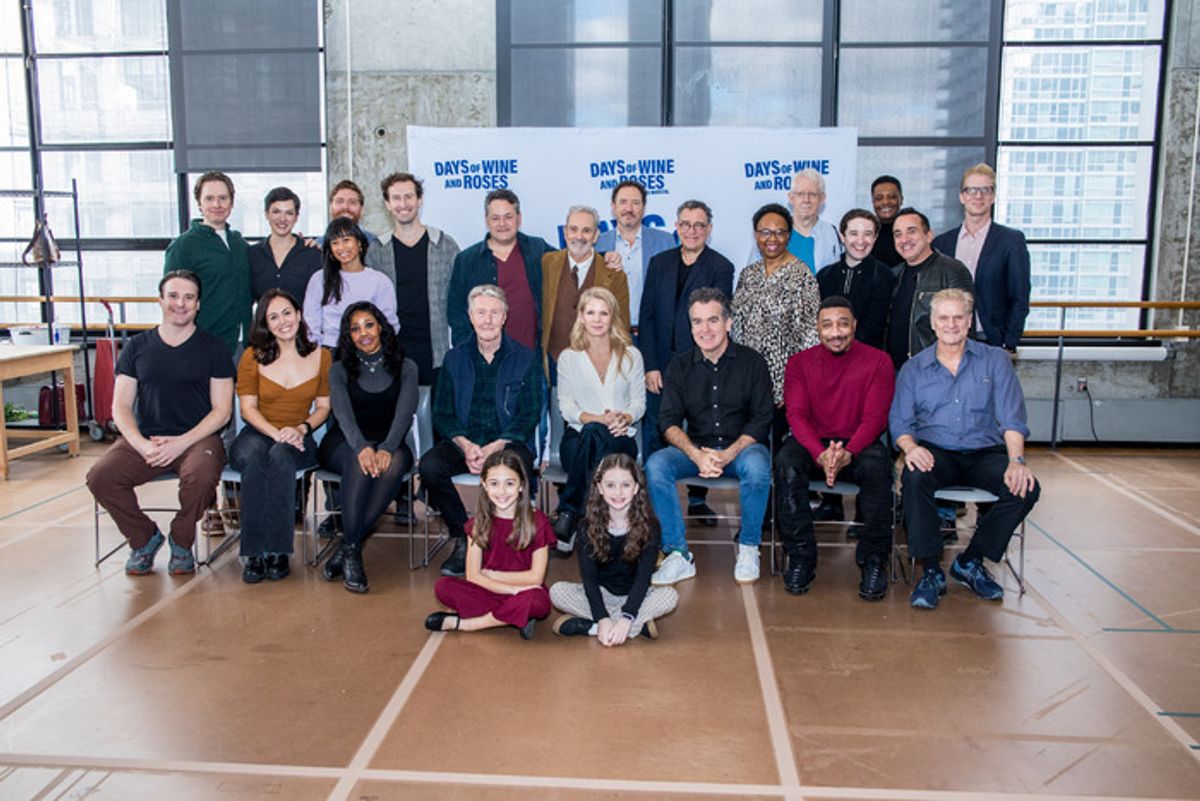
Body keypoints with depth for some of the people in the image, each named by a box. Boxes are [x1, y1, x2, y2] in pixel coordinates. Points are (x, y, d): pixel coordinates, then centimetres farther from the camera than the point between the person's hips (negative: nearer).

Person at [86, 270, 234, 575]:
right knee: (100, 477, -23)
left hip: (197, 437, -2)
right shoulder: (138, 347, 13)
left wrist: (182, 442, -14)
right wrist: (141, 444, -11)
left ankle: (182, 542, -3)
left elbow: (222, 410, 0)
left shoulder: (213, 349, 6)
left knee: (200, 477, -34)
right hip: (144, 438, 3)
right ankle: (144, 538, 4)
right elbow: (121, 406, 8)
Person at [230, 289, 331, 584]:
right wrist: (277, 433, -17)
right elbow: (248, 408, 0)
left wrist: (301, 429, -12)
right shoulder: (253, 357, 5)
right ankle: (254, 554, -35)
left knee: (280, 456, -37)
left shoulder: (320, 356, 8)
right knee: (252, 455, -37)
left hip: (298, 439, 0)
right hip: (257, 434, 0)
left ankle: (277, 551, -34)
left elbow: (324, 407, 8)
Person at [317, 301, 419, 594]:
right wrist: (362, 447, -31)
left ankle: (346, 548, -31)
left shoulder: (405, 368, 10)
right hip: (345, 445, 0)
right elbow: (343, 413, -9)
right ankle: (351, 552, -34)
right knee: (361, 462, -37)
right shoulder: (340, 370, 11)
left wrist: (386, 448, -28)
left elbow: (405, 413, -6)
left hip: (390, 444, 0)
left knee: (396, 462, -37)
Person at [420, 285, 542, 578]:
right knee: (429, 464, -28)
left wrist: (494, 448, -16)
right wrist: (466, 445, -13)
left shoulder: (524, 358, 5)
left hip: (509, 442, -2)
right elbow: (442, 414, 8)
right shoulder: (455, 358, 13)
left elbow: (529, 414, -2)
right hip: (464, 442, 3)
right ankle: (462, 538, -11)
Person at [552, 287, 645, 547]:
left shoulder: (631, 355, 14)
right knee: (593, 430, -40)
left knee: (593, 434, -39)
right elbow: (566, 407, 3)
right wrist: (599, 419, -15)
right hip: (578, 439, 0)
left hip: (620, 440, 0)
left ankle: (569, 514, -37)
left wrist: (625, 418, -15)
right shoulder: (568, 357, 11)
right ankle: (571, 516, -37)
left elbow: (639, 402, 10)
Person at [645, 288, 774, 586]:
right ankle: (679, 555, -18)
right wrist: (697, 455, -21)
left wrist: (728, 454, -21)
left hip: (740, 447, -2)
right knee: (655, 466, -26)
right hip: (694, 448, 2)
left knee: (757, 467, -36)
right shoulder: (680, 366, 6)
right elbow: (669, 422, -1)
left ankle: (748, 548, -13)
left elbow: (761, 420, -5)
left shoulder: (752, 362, 0)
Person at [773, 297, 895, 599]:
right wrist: (821, 454, -26)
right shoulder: (800, 363, 4)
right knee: (786, 463, -31)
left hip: (859, 445, -1)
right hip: (813, 444, 1)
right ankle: (801, 559, -20)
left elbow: (875, 418, -8)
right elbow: (796, 415, -6)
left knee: (876, 466, -34)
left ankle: (873, 562, -17)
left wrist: (847, 453, -28)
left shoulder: (878, 361, 0)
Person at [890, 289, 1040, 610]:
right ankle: (931, 570, -22)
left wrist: (1016, 460, -17)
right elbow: (899, 421, 2)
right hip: (935, 452, -1)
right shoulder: (913, 369, 11)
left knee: (1026, 487, -26)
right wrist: (910, 447, -21)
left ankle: (970, 562, -7)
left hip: (984, 452, 1)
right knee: (914, 478, -35)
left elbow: (1012, 418, 0)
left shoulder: (995, 360, 10)